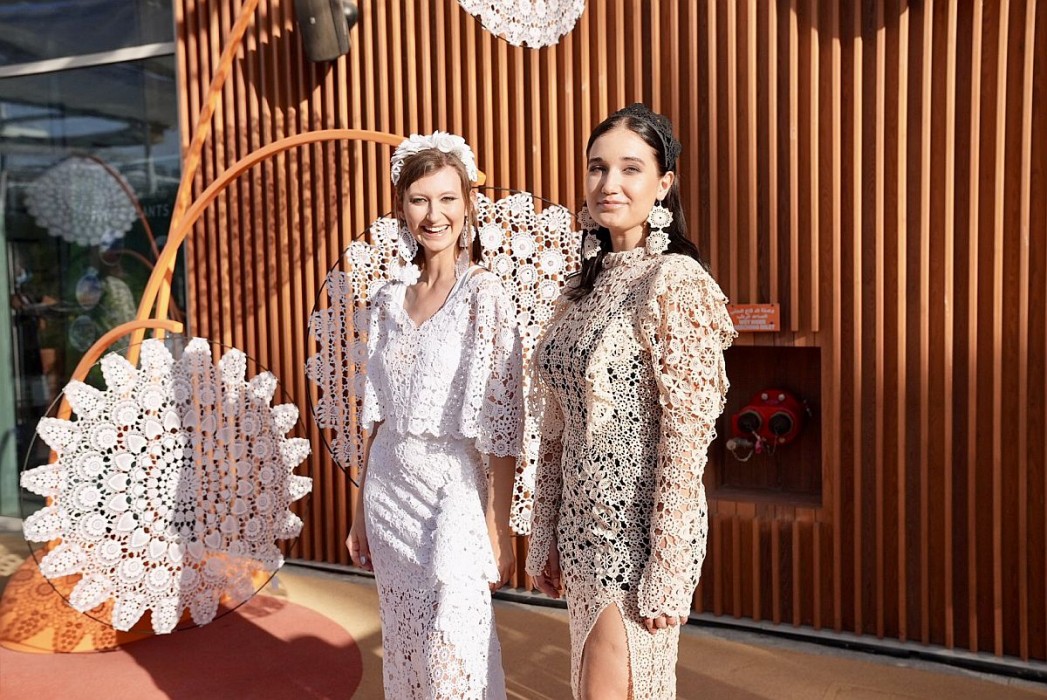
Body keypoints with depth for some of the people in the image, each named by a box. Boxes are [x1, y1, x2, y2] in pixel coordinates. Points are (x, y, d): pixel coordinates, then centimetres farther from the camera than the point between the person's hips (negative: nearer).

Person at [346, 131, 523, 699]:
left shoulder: (485, 296, -10)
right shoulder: (388, 300, 7)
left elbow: (501, 425, -12)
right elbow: (377, 415, 11)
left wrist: (498, 530, -13)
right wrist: (361, 513, 12)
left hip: (452, 494, -5)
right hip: (388, 493, 6)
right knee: (403, 651, 16)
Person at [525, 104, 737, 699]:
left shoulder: (676, 282, -15)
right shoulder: (588, 282, 8)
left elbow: (687, 435, -18)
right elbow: (559, 421, 9)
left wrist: (667, 570, -17)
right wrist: (547, 531, 10)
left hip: (638, 530, -7)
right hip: (584, 524, 7)